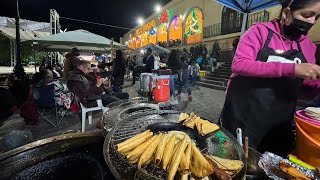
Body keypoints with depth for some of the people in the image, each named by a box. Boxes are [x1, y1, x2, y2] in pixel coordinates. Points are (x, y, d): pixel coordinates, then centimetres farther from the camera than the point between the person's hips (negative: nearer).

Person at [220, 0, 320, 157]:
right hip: (243, 113, -5)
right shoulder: (260, 31, -7)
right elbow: (239, 65, -24)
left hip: (280, 120, 6)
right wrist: (291, 68, -29)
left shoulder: (307, 44, 10)